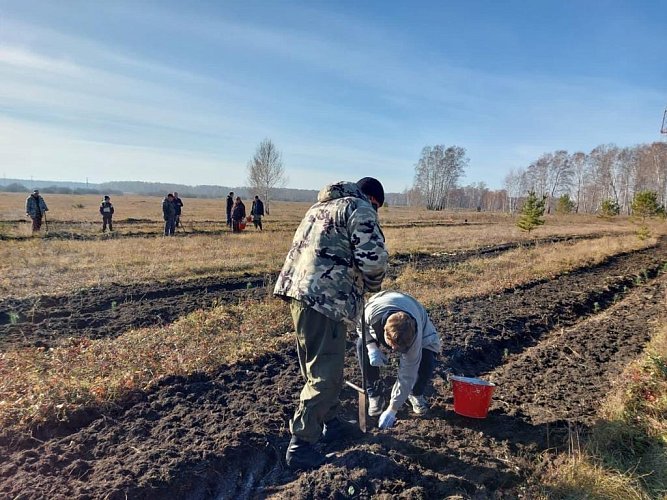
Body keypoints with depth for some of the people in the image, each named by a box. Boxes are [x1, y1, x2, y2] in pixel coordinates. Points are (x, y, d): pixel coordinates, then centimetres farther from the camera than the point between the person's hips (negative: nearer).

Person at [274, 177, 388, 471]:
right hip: (325, 299, -9)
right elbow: (373, 257, -14)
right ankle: (300, 446, 4)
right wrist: (374, 284, 7)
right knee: (324, 374, -2)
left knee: (319, 364, 20)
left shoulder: (322, 206, 24)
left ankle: (331, 423, 35)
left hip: (297, 289, 9)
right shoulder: (360, 209, -2)